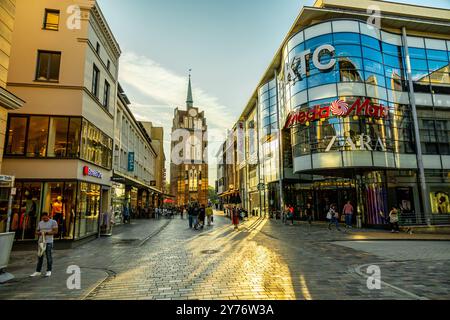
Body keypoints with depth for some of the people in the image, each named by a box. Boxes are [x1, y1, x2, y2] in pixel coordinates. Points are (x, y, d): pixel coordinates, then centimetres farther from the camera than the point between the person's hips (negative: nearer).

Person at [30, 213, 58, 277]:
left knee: (48, 256, -3)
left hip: (49, 242, -5)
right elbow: (37, 232, 15)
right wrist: (39, 233, -8)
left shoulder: (53, 222, -4)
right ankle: (38, 271, 15)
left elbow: (56, 231, -10)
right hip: (41, 241, 5)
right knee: (40, 256, 7)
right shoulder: (40, 223, 12)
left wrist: (47, 233, -19)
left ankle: (49, 271, 5)